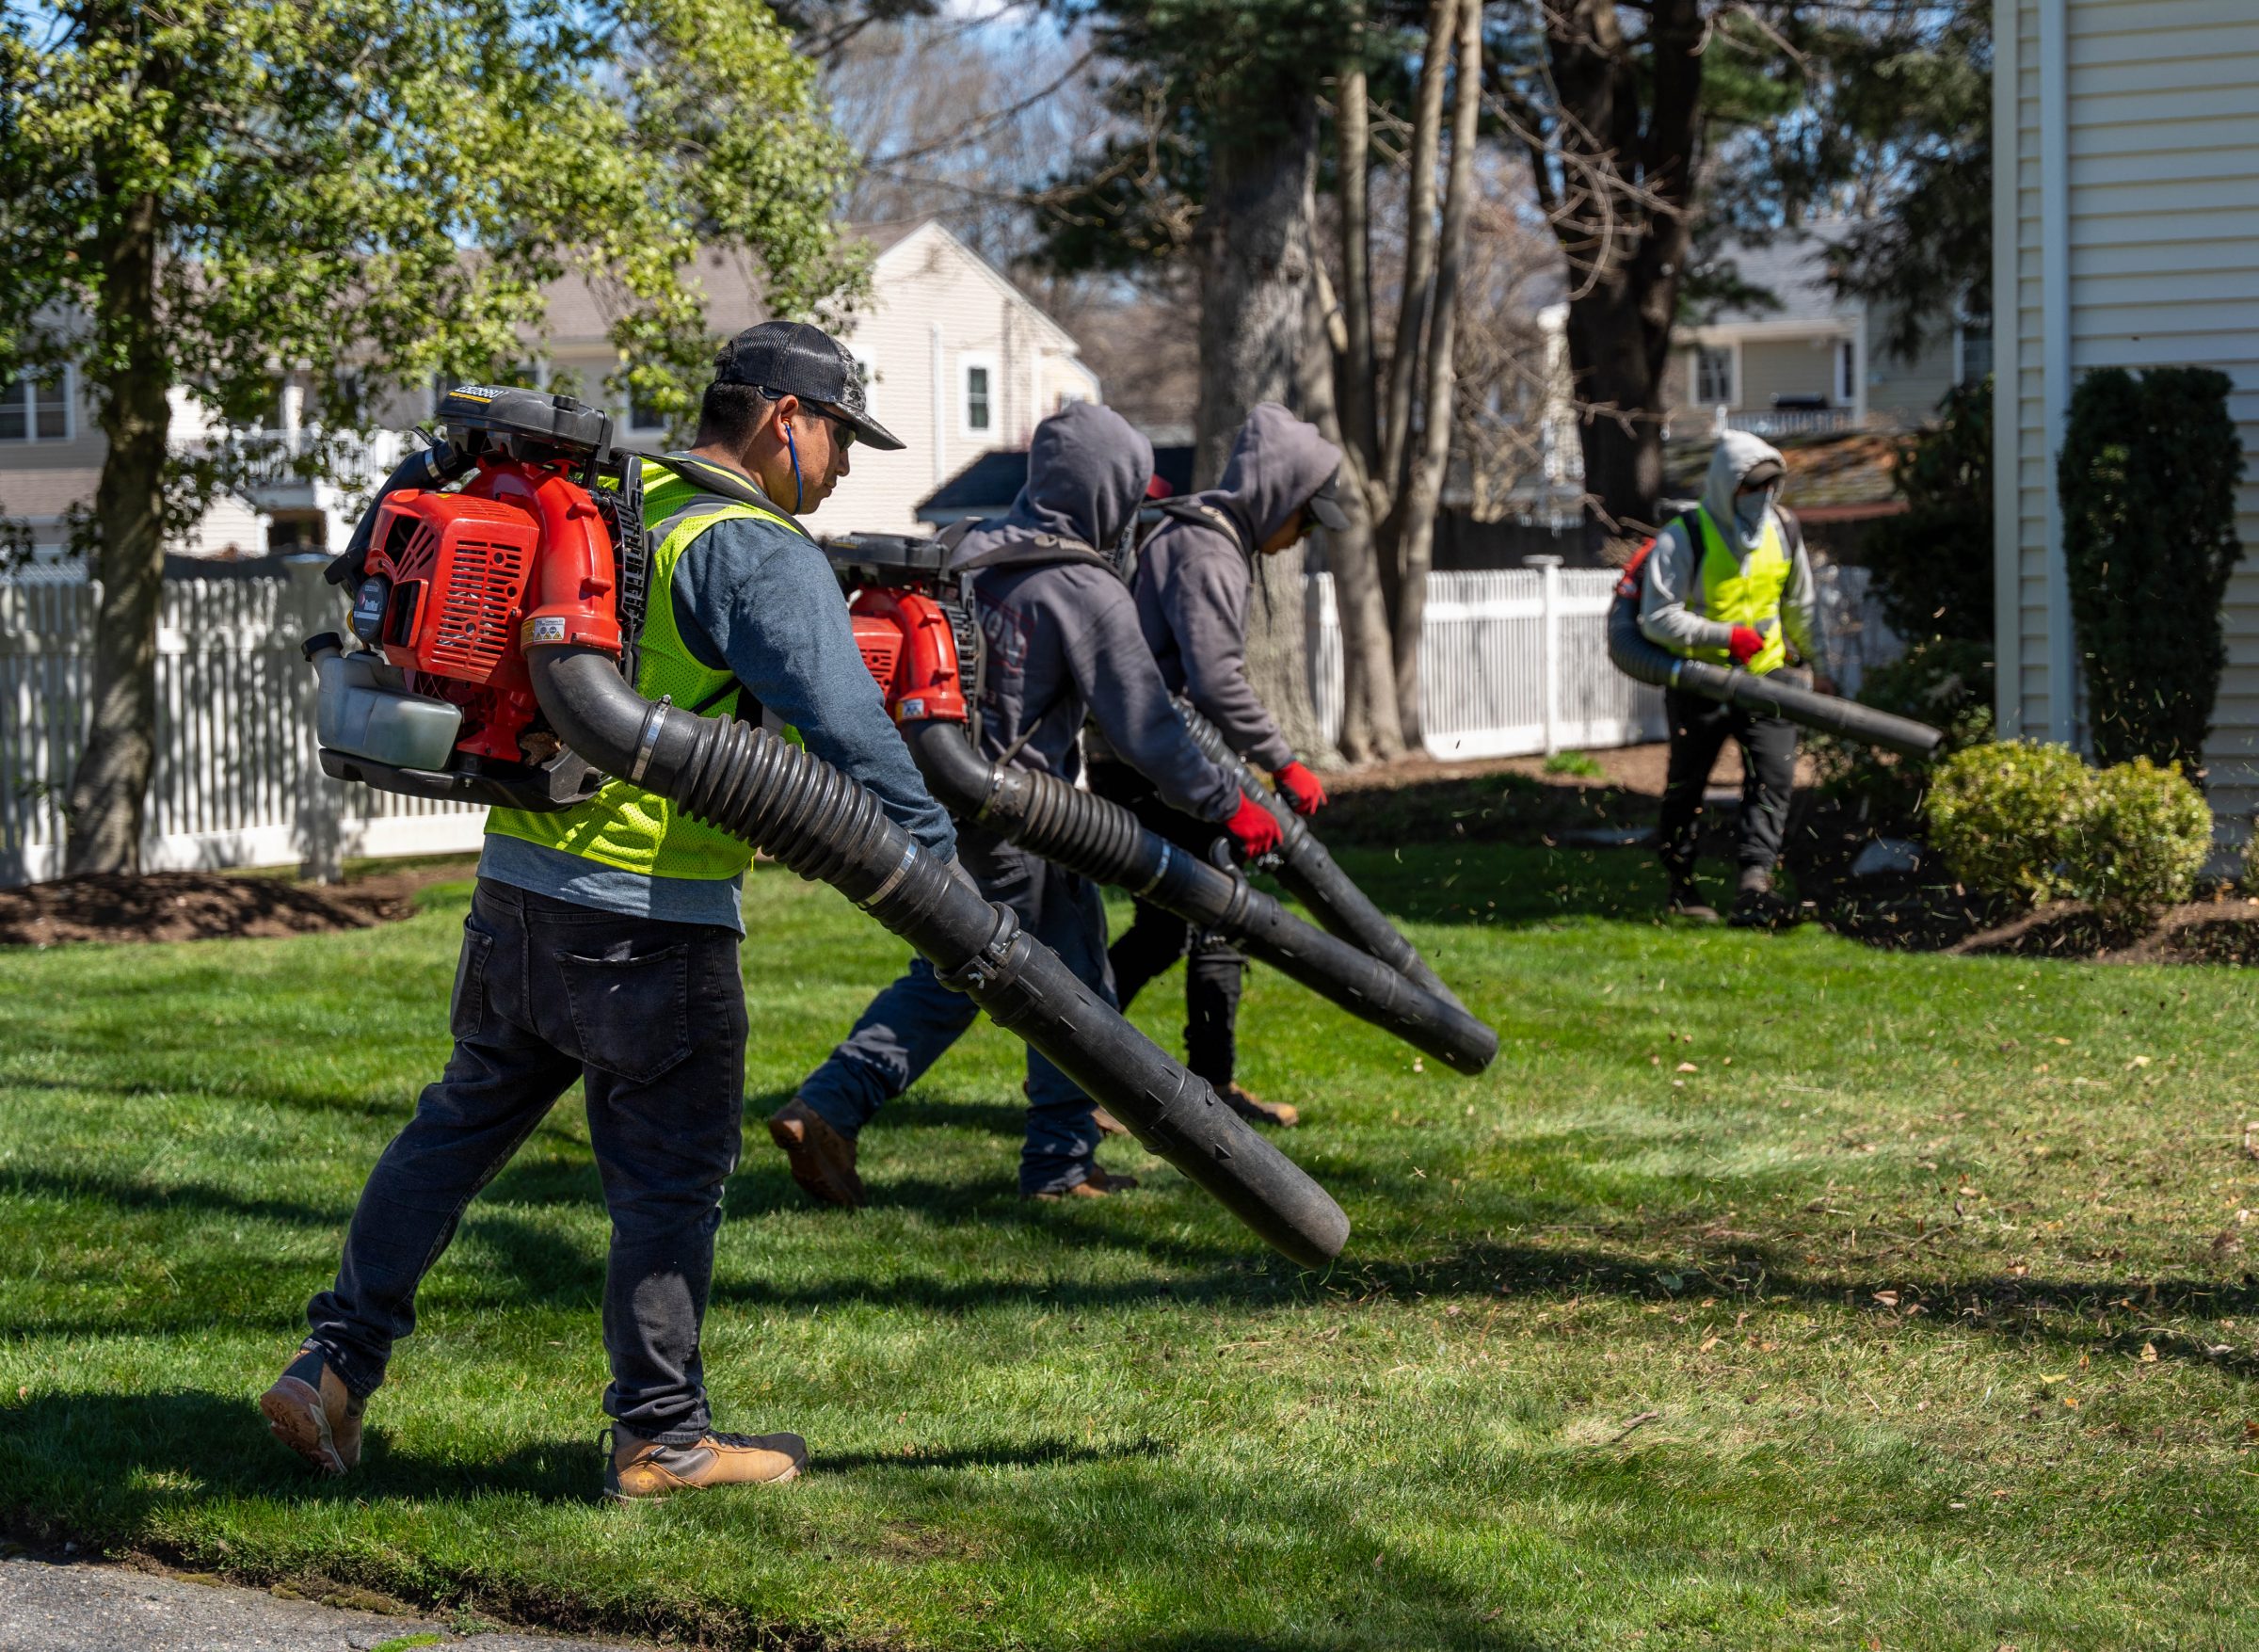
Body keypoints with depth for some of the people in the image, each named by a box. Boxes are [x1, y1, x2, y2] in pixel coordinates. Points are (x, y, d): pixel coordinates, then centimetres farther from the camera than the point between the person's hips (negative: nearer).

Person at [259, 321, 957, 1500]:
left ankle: (335, 1365, 20)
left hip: (517, 878, 8)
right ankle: (660, 1436, 15)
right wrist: (942, 865, -15)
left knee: (460, 1125, 18)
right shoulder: (758, 554, -12)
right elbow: (845, 727, -21)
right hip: (650, 924, -8)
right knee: (671, 1178, 5)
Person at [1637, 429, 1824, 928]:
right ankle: (1681, 887, 24)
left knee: (1775, 774, -13)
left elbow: (1800, 606, 17)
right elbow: (1657, 618, -20)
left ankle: (1753, 883, -20)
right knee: (1686, 787, 8)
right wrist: (1726, 635, -24)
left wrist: (1813, 663, 24)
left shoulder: (1783, 530, 3)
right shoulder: (1683, 539, -15)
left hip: (1765, 675, 4)